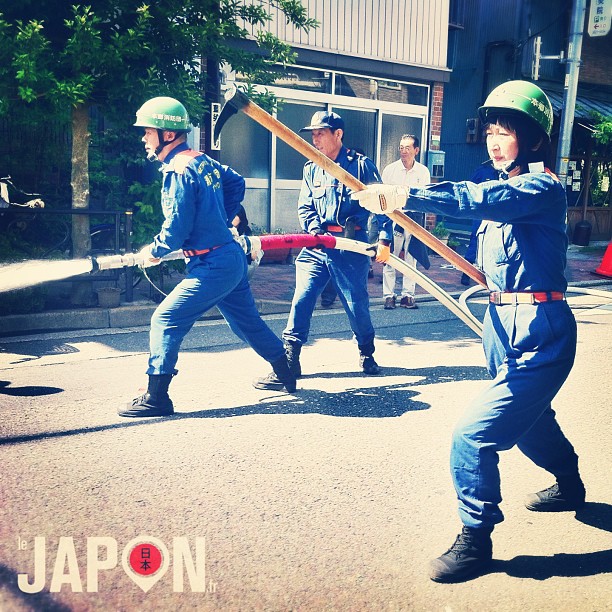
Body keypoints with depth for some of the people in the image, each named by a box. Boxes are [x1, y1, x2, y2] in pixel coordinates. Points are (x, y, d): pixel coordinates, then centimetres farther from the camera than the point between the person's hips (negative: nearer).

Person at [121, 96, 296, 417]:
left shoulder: (178, 171, -16)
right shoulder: (202, 160, 10)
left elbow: (176, 229, -19)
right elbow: (237, 182, 24)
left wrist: (153, 250, 0)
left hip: (212, 266, -10)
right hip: (232, 256, 10)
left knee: (165, 320, -6)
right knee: (247, 321, 23)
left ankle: (156, 398, -3)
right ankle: (286, 375, 39)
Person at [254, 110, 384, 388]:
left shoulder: (360, 164, 1)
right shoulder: (311, 169, 13)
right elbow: (304, 207, 11)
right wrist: (314, 227, -9)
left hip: (350, 247, -3)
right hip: (316, 247, 4)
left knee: (357, 304, 4)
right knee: (301, 299, -5)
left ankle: (367, 354, 30)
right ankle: (288, 362, 3)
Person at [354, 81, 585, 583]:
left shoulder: (543, 188, -16)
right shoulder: (503, 187, 12)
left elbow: (481, 201, -35)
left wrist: (405, 196, -42)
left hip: (539, 336, -9)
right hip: (503, 325, 10)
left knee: (473, 435, -13)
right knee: (528, 418, 28)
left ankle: (475, 541, 8)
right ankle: (569, 484, 56)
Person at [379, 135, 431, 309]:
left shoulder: (423, 171, 6)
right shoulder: (390, 169, 2)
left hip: (414, 218, 2)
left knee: (411, 259, 4)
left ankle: (408, 295, 10)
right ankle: (388, 295, 2)